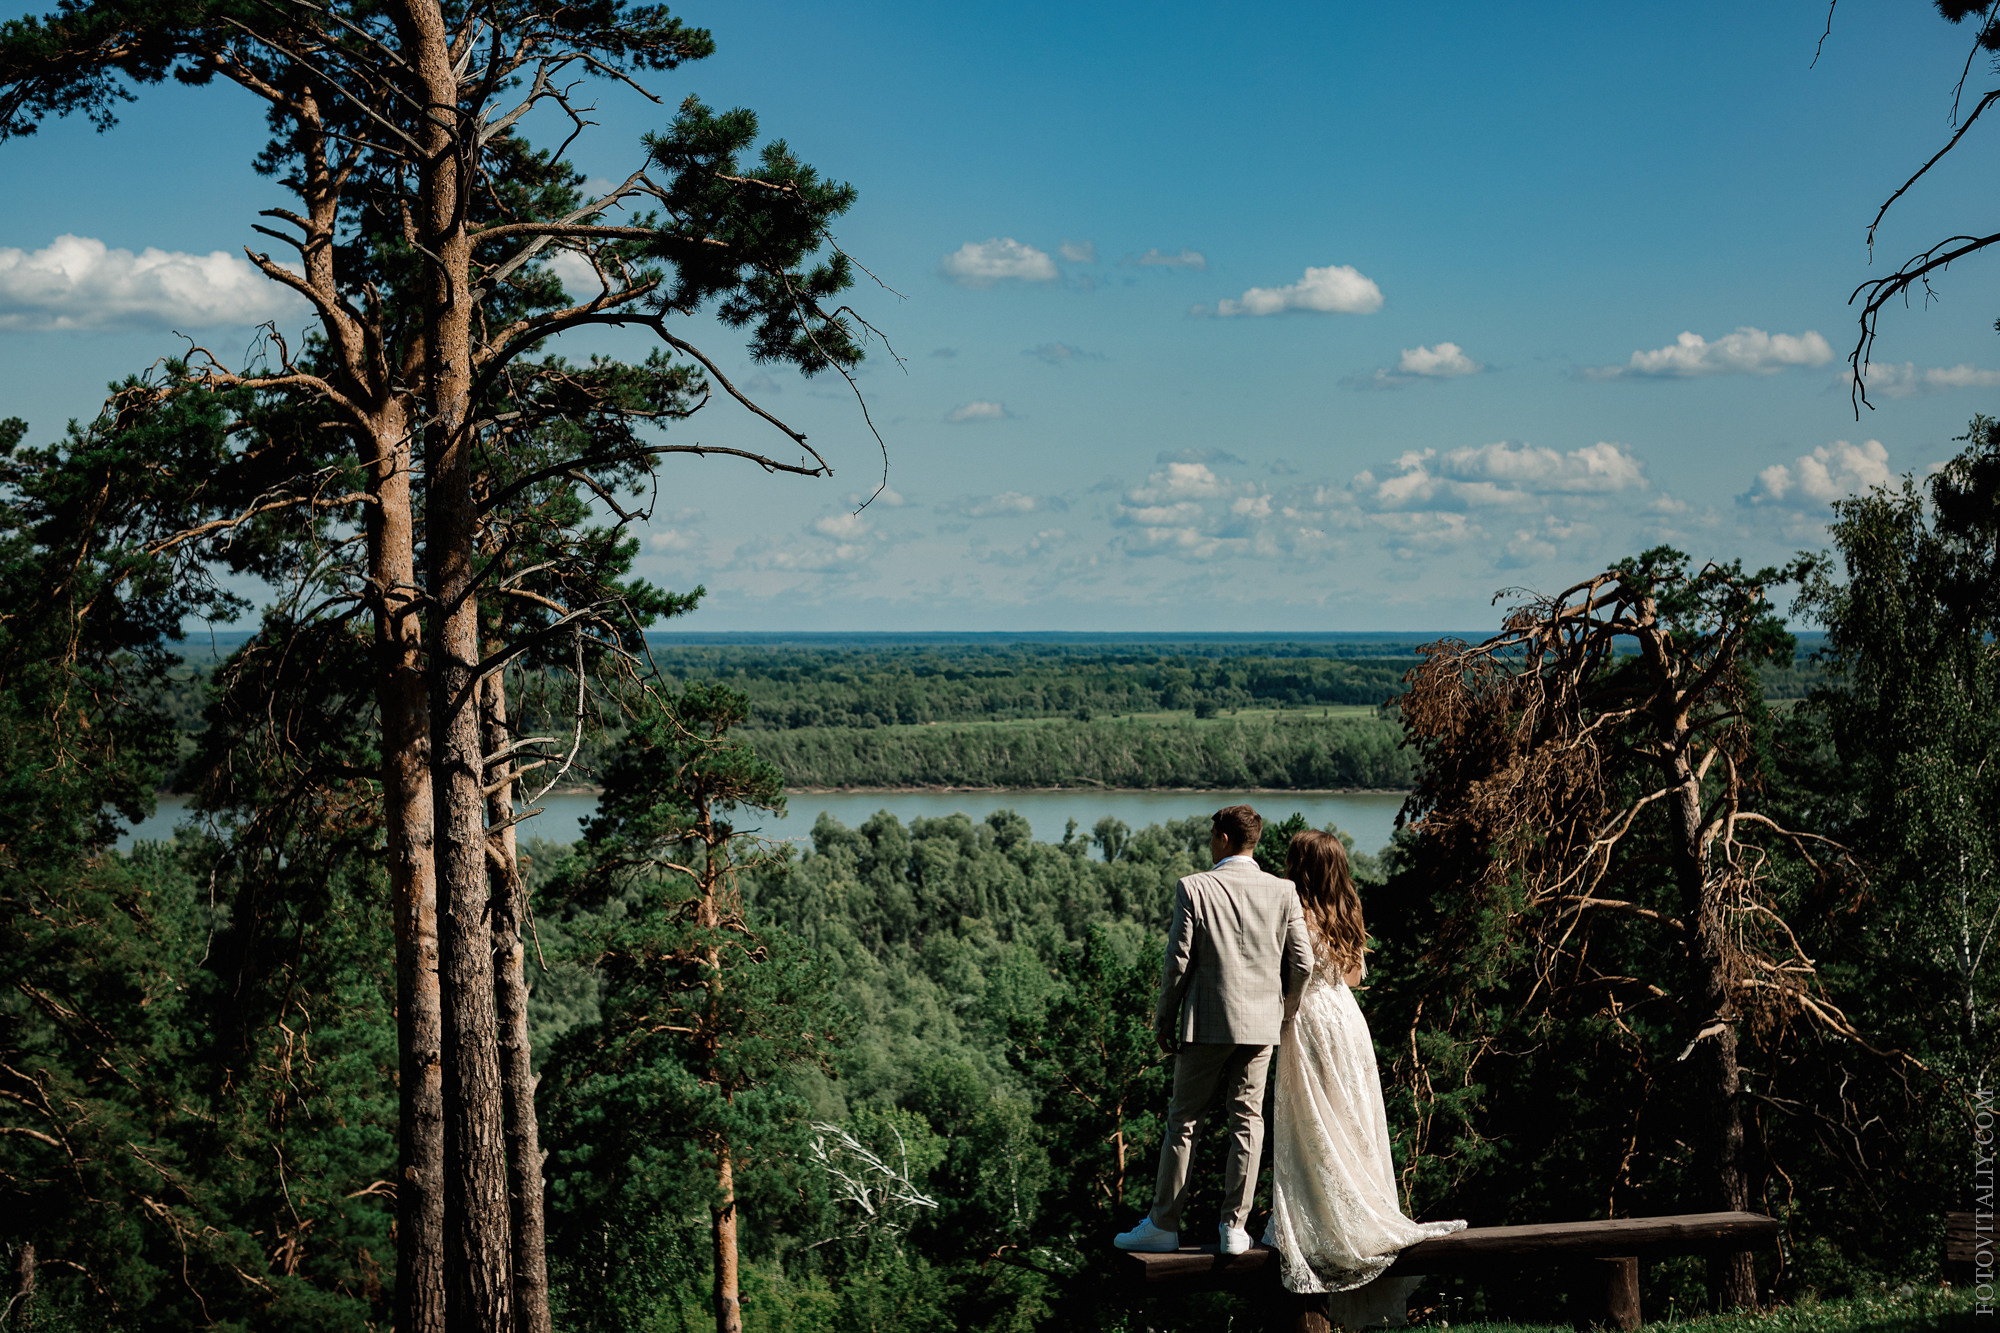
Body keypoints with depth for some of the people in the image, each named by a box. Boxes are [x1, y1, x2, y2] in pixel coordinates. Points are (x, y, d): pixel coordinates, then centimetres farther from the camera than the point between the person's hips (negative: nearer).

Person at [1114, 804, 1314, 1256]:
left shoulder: (1194, 888, -8)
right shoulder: (1282, 892, 0)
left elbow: (1178, 963, -8)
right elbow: (1302, 964, -1)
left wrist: (1164, 1021, 3)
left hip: (1207, 1022, -2)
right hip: (1261, 1024, 2)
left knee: (1183, 1121, 7)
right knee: (1247, 1120, 8)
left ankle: (1164, 1224, 10)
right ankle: (1234, 1226, 6)